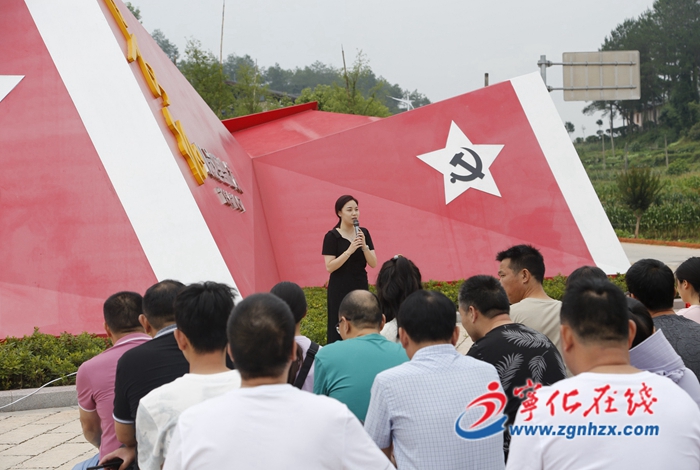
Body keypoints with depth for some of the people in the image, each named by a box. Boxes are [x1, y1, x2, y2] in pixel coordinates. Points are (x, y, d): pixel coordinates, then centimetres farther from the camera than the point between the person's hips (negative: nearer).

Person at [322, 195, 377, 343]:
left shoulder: (364, 233, 6)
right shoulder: (332, 236, -7)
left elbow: (373, 264, 1)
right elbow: (329, 267, -14)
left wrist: (364, 246, -15)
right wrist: (349, 250, -21)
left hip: (361, 287, 4)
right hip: (340, 289, -4)